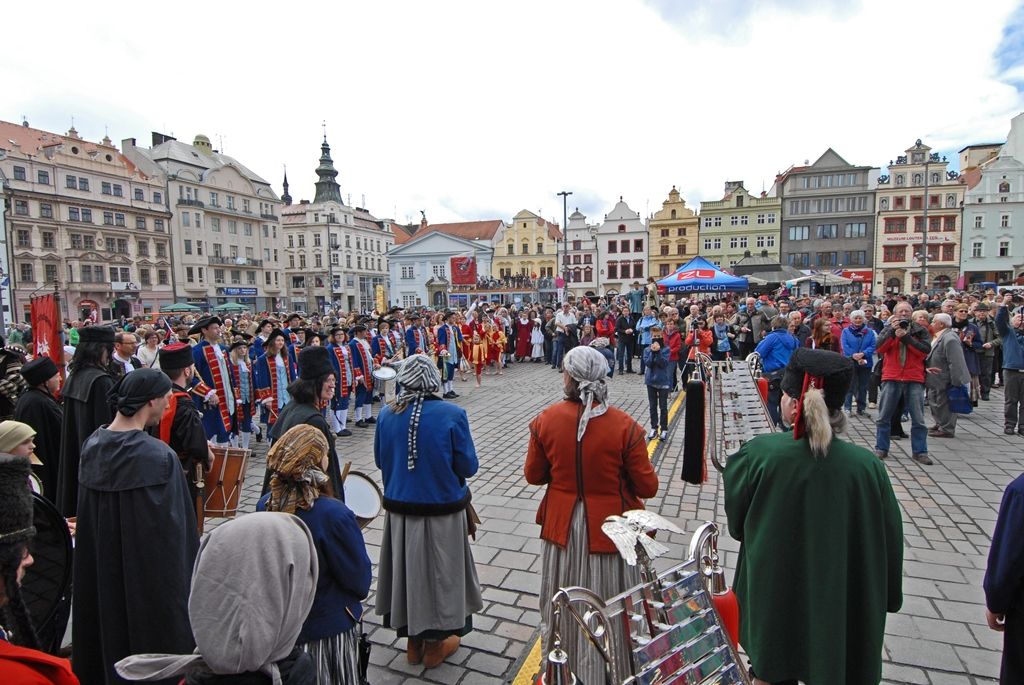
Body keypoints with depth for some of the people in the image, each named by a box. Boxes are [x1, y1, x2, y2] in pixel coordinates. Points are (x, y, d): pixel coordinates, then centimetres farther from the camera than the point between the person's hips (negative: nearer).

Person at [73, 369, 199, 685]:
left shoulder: (92, 445, -5)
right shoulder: (158, 457, -26)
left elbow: (87, 520, 6)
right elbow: (172, 528, -20)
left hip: (99, 569, 7)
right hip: (148, 572, -7)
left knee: (110, 620, 24)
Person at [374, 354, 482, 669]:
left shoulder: (387, 414, -8)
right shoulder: (452, 415, -19)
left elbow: (380, 460, 4)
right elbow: (468, 467, -13)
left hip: (399, 508, 3)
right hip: (442, 510, -3)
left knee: (408, 569, 20)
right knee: (439, 571, 15)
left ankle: (413, 640, 38)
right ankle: (435, 644, 33)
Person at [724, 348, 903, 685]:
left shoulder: (759, 454, -23)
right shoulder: (867, 467, -18)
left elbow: (736, 523, -8)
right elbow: (889, 541, -5)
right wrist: (887, 599, 12)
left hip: (773, 602, -1)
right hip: (841, 609, 1)